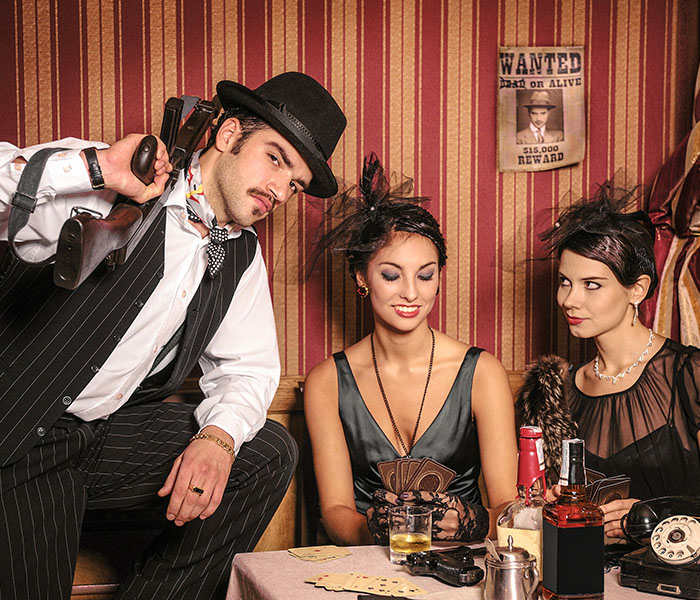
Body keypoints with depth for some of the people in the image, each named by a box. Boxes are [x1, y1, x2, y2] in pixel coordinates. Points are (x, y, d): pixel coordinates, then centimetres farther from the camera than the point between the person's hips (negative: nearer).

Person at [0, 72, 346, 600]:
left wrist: (219, 436, -13)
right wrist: (93, 167, -37)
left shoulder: (243, 257, 6)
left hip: (111, 433, 6)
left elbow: (248, 367, 8)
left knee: (270, 453, -3)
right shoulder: (94, 182, -16)